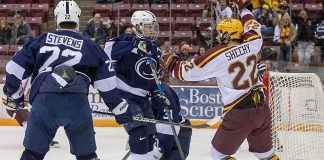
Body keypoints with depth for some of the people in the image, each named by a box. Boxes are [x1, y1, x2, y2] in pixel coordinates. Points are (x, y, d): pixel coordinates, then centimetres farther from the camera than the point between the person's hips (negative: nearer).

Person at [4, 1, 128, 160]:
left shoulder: (41, 41, 20)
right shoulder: (89, 46, 19)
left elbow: (16, 67, 17)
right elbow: (106, 80, 14)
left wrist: (14, 93, 32)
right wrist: (119, 107, 24)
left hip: (44, 99, 0)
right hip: (77, 101, 0)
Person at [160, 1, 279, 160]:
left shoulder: (217, 56, -12)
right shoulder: (250, 44, 2)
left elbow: (187, 71, -5)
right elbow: (254, 28, 27)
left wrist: (171, 63, 15)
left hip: (239, 113, -6)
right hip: (262, 107, 6)